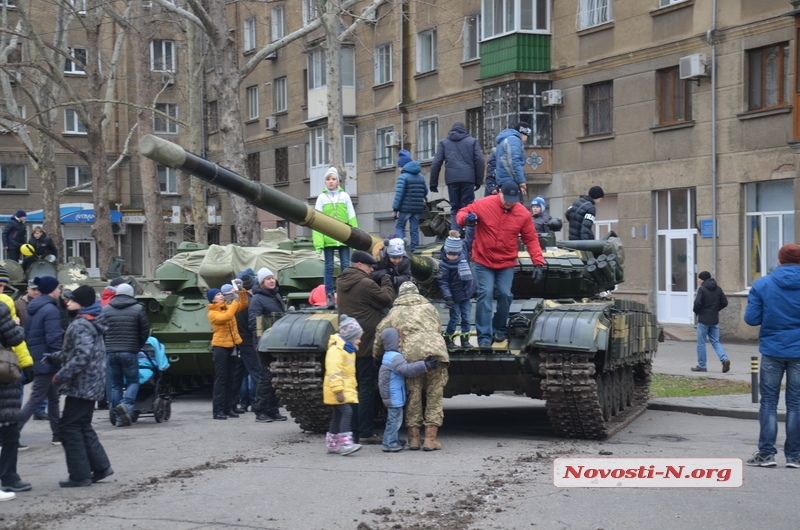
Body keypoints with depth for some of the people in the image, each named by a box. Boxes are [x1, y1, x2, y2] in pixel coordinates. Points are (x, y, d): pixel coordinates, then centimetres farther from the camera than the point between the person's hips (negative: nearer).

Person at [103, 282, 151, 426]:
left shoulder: (105, 309, 6)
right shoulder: (138, 309, 1)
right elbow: (145, 332, 2)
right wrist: (138, 347, 17)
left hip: (110, 352, 2)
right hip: (130, 352, -2)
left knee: (114, 384, 9)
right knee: (133, 381, 9)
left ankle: (119, 417, 7)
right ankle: (126, 404, -17)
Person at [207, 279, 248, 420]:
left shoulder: (228, 307, 12)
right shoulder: (212, 313, -7)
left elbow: (243, 304, 11)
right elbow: (227, 316, -22)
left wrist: (241, 290, -2)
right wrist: (235, 299, -18)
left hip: (232, 346, 6)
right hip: (220, 346, -6)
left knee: (231, 379, 7)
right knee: (221, 379, -7)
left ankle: (228, 408, 11)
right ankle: (218, 410, -7)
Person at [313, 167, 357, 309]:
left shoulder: (345, 196, 6)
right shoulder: (322, 197, 4)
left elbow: (352, 218, 6)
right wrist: (318, 242, -9)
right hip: (328, 237, -1)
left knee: (345, 266, 2)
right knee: (329, 266, 2)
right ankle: (329, 296, 5)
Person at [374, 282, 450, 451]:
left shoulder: (395, 312, 22)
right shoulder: (429, 307, 27)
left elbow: (381, 332, 16)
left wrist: (379, 355, 29)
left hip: (411, 354, 0)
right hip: (437, 351, 1)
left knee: (413, 397, 9)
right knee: (434, 397, 5)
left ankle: (414, 438, 10)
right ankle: (430, 439, 2)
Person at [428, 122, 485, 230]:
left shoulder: (443, 142, 15)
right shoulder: (472, 141, 13)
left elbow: (436, 163, 8)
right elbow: (479, 161, 5)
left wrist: (433, 183, 10)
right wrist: (479, 181, 7)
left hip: (452, 180, 1)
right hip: (468, 179, -1)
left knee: (454, 209, 6)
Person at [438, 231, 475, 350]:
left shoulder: (464, 252, -6)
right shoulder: (444, 264, -17)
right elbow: (443, 282, -17)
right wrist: (447, 297, -22)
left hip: (466, 293, 4)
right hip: (455, 296, -4)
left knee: (466, 317, 9)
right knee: (455, 318, 2)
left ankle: (465, 338, 20)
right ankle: (448, 338, 18)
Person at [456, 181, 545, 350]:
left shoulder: (523, 214, -6)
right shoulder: (483, 205, -12)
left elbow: (531, 239, -1)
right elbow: (462, 213, -2)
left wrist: (538, 262, -10)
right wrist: (466, 218, -28)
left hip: (507, 264, 2)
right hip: (484, 262, -2)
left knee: (505, 295, 2)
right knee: (485, 295, -8)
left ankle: (499, 329, 26)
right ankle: (484, 337, -7)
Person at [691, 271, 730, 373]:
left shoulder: (702, 289, -12)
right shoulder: (718, 289, 7)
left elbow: (697, 303, -19)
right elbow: (724, 303, 8)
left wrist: (696, 311, 1)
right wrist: (715, 310, 14)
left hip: (703, 319, -6)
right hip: (715, 320, 6)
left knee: (701, 343, 4)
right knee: (715, 342, 11)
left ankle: (702, 366, 8)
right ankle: (724, 359, -11)